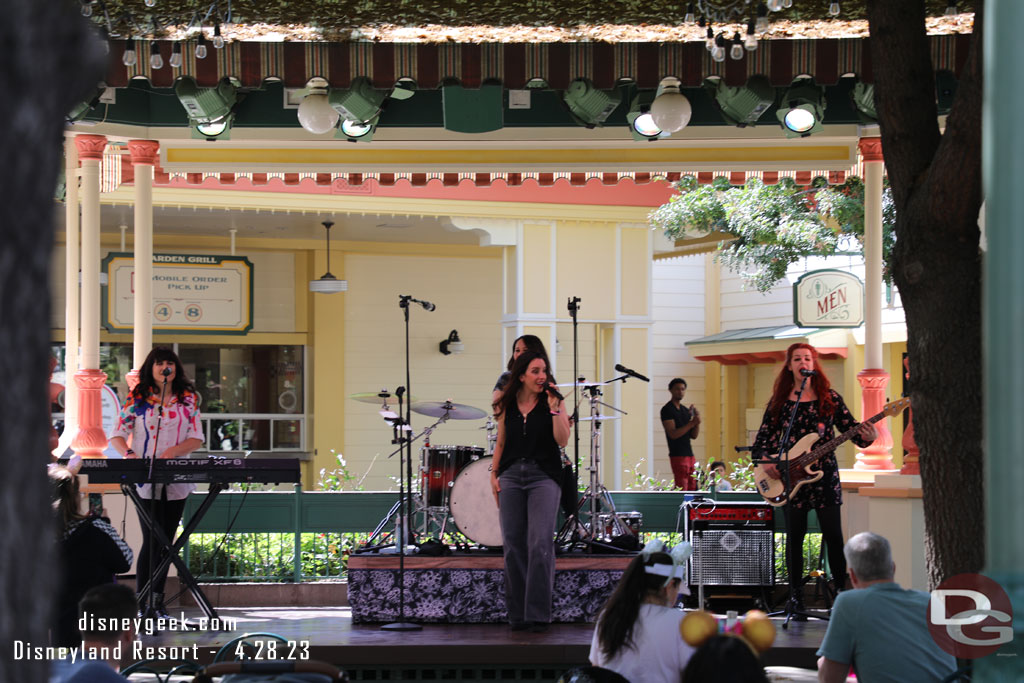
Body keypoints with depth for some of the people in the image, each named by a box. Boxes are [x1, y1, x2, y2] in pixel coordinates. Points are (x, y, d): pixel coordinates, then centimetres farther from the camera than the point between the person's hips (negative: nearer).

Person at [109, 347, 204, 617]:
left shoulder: (188, 399, 8)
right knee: (152, 541, -8)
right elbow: (117, 435, 2)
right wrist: (128, 453, -19)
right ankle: (142, 602, -3)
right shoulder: (137, 399, 3)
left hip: (176, 481, 3)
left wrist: (175, 450, -14)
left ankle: (157, 600, 16)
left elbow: (197, 438, 4)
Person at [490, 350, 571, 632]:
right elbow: (501, 443, 16)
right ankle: (517, 613, 10)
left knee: (540, 543, -13)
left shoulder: (553, 401, 2)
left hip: (544, 476, -3)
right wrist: (493, 474, 7)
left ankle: (538, 613, -11)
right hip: (511, 476, 3)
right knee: (513, 543, 2)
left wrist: (554, 409, -14)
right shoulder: (507, 405, 9)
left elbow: (562, 440, -7)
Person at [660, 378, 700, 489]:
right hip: (678, 455, -8)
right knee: (681, 488, -14)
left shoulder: (686, 410, 17)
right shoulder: (667, 410, -6)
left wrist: (697, 423, -4)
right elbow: (673, 434, -16)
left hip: (689, 454, 8)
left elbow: (693, 436, 15)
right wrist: (691, 423, -19)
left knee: (692, 487, 5)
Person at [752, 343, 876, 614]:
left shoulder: (829, 397, 5)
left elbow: (850, 427, 1)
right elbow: (763, 439, 7)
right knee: (794, 538, 4)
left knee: (833, 536, -2)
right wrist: (767, 462, -11)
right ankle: (796, 598, 11)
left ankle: (842, 592, 8)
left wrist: (865, 436, -21)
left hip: (824, 473, -1)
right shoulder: (779, 401, 6)